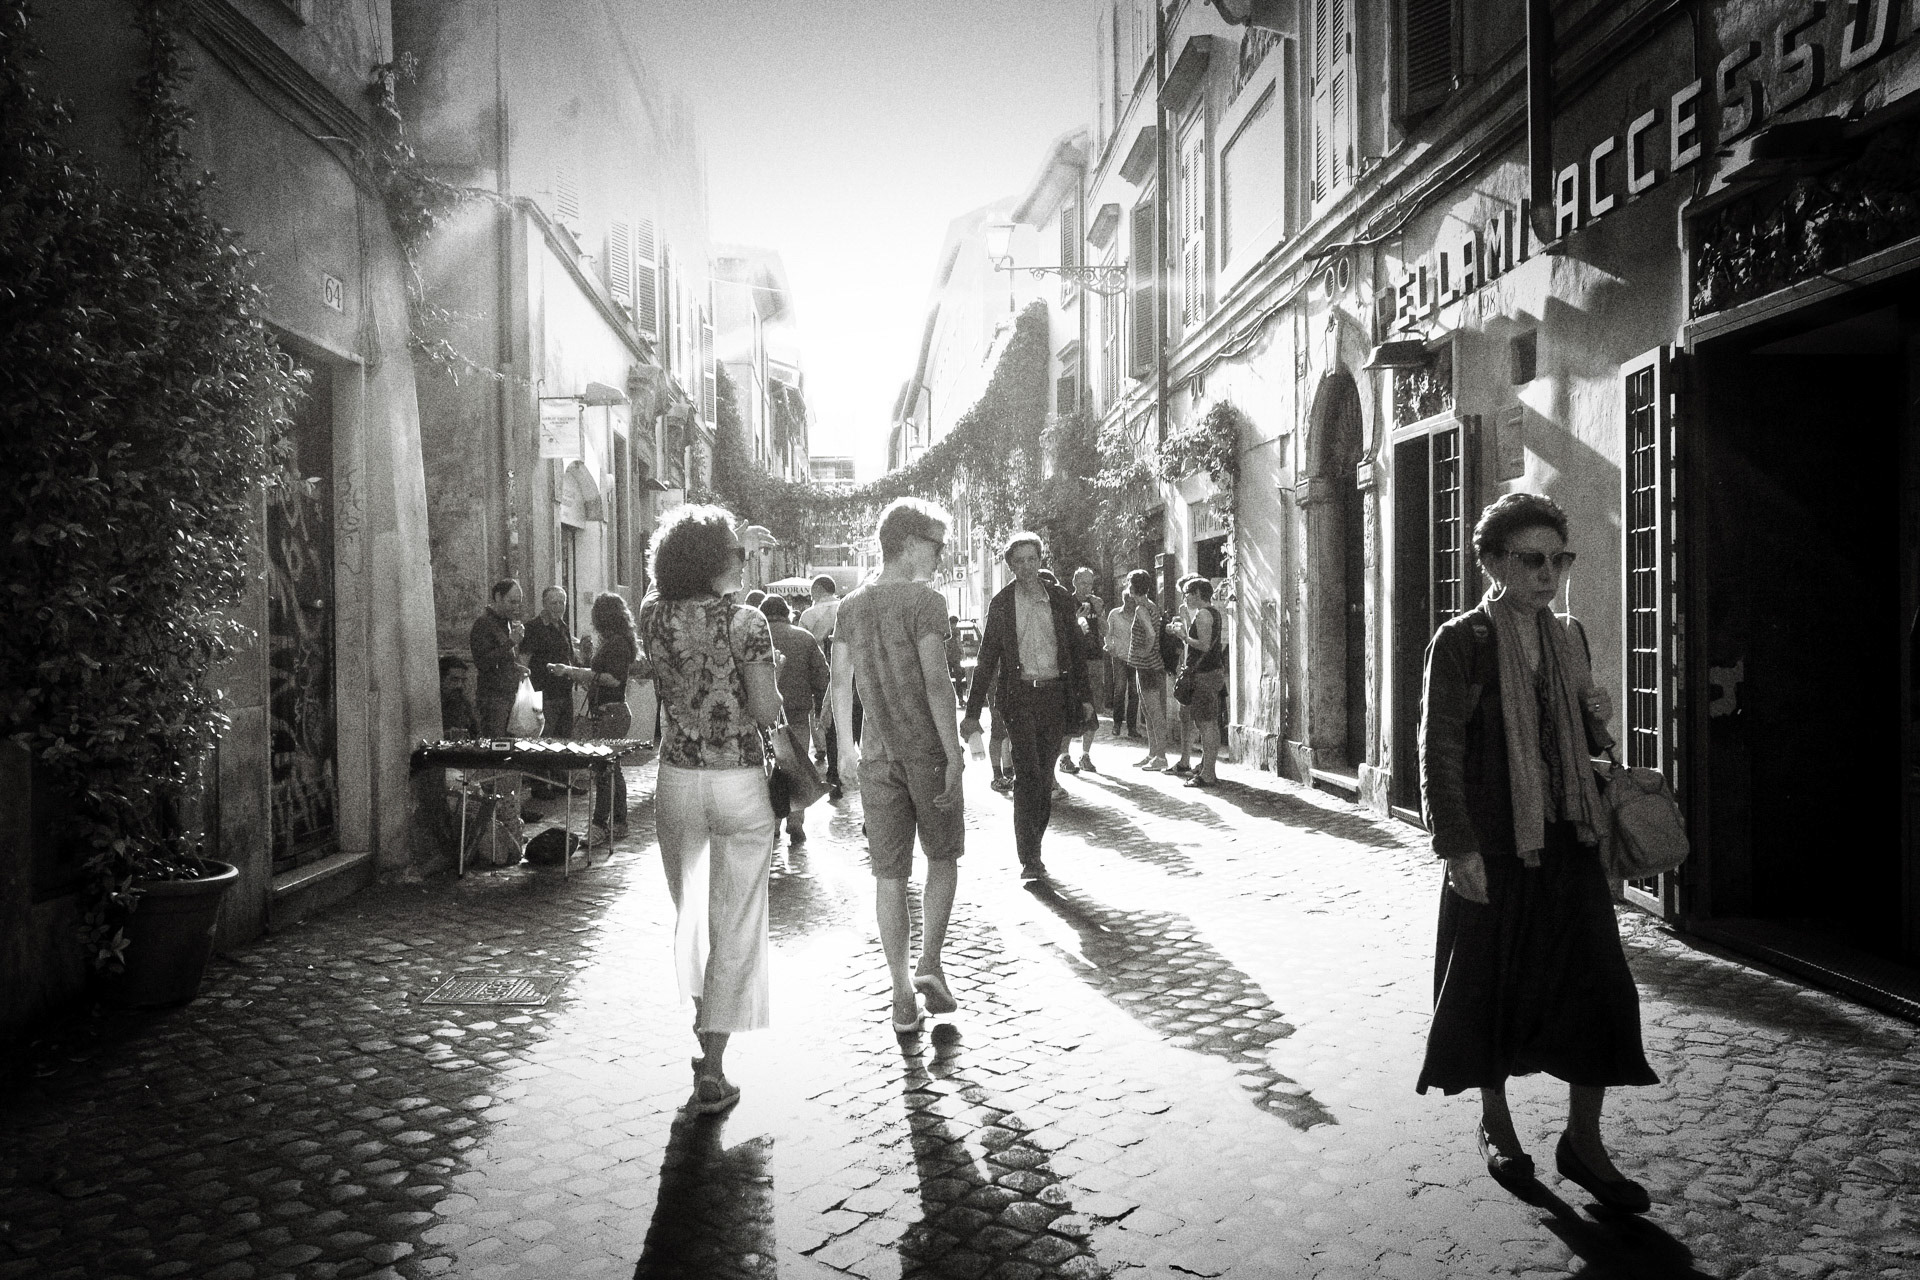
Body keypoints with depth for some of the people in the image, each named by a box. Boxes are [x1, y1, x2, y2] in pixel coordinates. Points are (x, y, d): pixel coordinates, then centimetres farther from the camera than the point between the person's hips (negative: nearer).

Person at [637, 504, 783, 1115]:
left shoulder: (653, 616, -2)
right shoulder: (744, 622, -14)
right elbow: (766, 712, -16)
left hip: (676, 783, 4)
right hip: (740, 785, -4)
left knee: (689, 914, 25)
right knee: (736, 927, 5)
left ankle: (703, 1032, 35)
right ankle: (712, 1072, 6)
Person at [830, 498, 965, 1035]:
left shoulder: (851, 605, 7)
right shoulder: (924, 601, -11)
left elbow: (840, 683, 11)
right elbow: (936, 685, -17)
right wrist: (954, 756, -15)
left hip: (877, 754, 4)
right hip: (928, 749, -4)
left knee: (889, 874, 7)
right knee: (943, 856, 16)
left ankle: (903, 998, 11)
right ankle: (930, 963, 5)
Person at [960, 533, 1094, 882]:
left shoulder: (1061, 600, 7)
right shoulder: (1001, 603, 2)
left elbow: (1077, 650, 13)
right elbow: (987, 657, 4)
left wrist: (1083, 696, 6)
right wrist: (973, 711, 0)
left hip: (1055, 693, 2)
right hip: (1019, 695, -2)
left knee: (1044, 775, 7)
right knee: (1027, 774, -11)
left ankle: (1033, 847, 20)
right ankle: (1029, 858, -8)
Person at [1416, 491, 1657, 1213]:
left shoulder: (1567, 640, 10)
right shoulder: (1460, 641, -8)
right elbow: (1440, 751, -12)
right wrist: (1458, 847, -16)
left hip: (1567, 842, 5)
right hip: (1493, 849, -5)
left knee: (1599, 985, 2)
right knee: (1492, 988, 6)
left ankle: (1583, 1140, 16)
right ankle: (1495, 1127, 26)